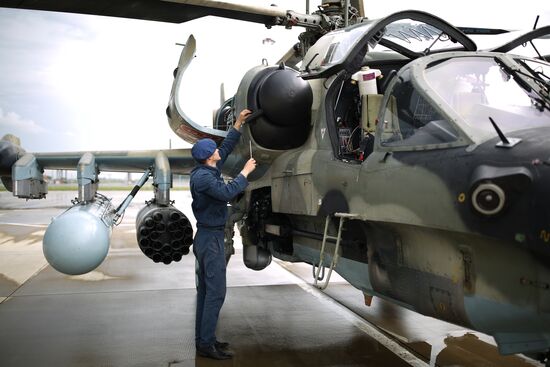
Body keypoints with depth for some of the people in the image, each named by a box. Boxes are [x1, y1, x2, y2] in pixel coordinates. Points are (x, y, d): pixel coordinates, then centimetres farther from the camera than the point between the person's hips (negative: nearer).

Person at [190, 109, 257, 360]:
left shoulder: (207, 170, 10)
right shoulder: (203, 176, -18)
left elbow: (226, 148, 21)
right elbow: (227, 192, -32)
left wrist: (238, 125, 22)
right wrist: (245, 172, -20)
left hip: (207, 236, 10)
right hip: (211, 238, -10)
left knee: (205, 291, 12)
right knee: (215, 292, -7)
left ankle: (202, 339, 20)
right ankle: (206, 344, -1)